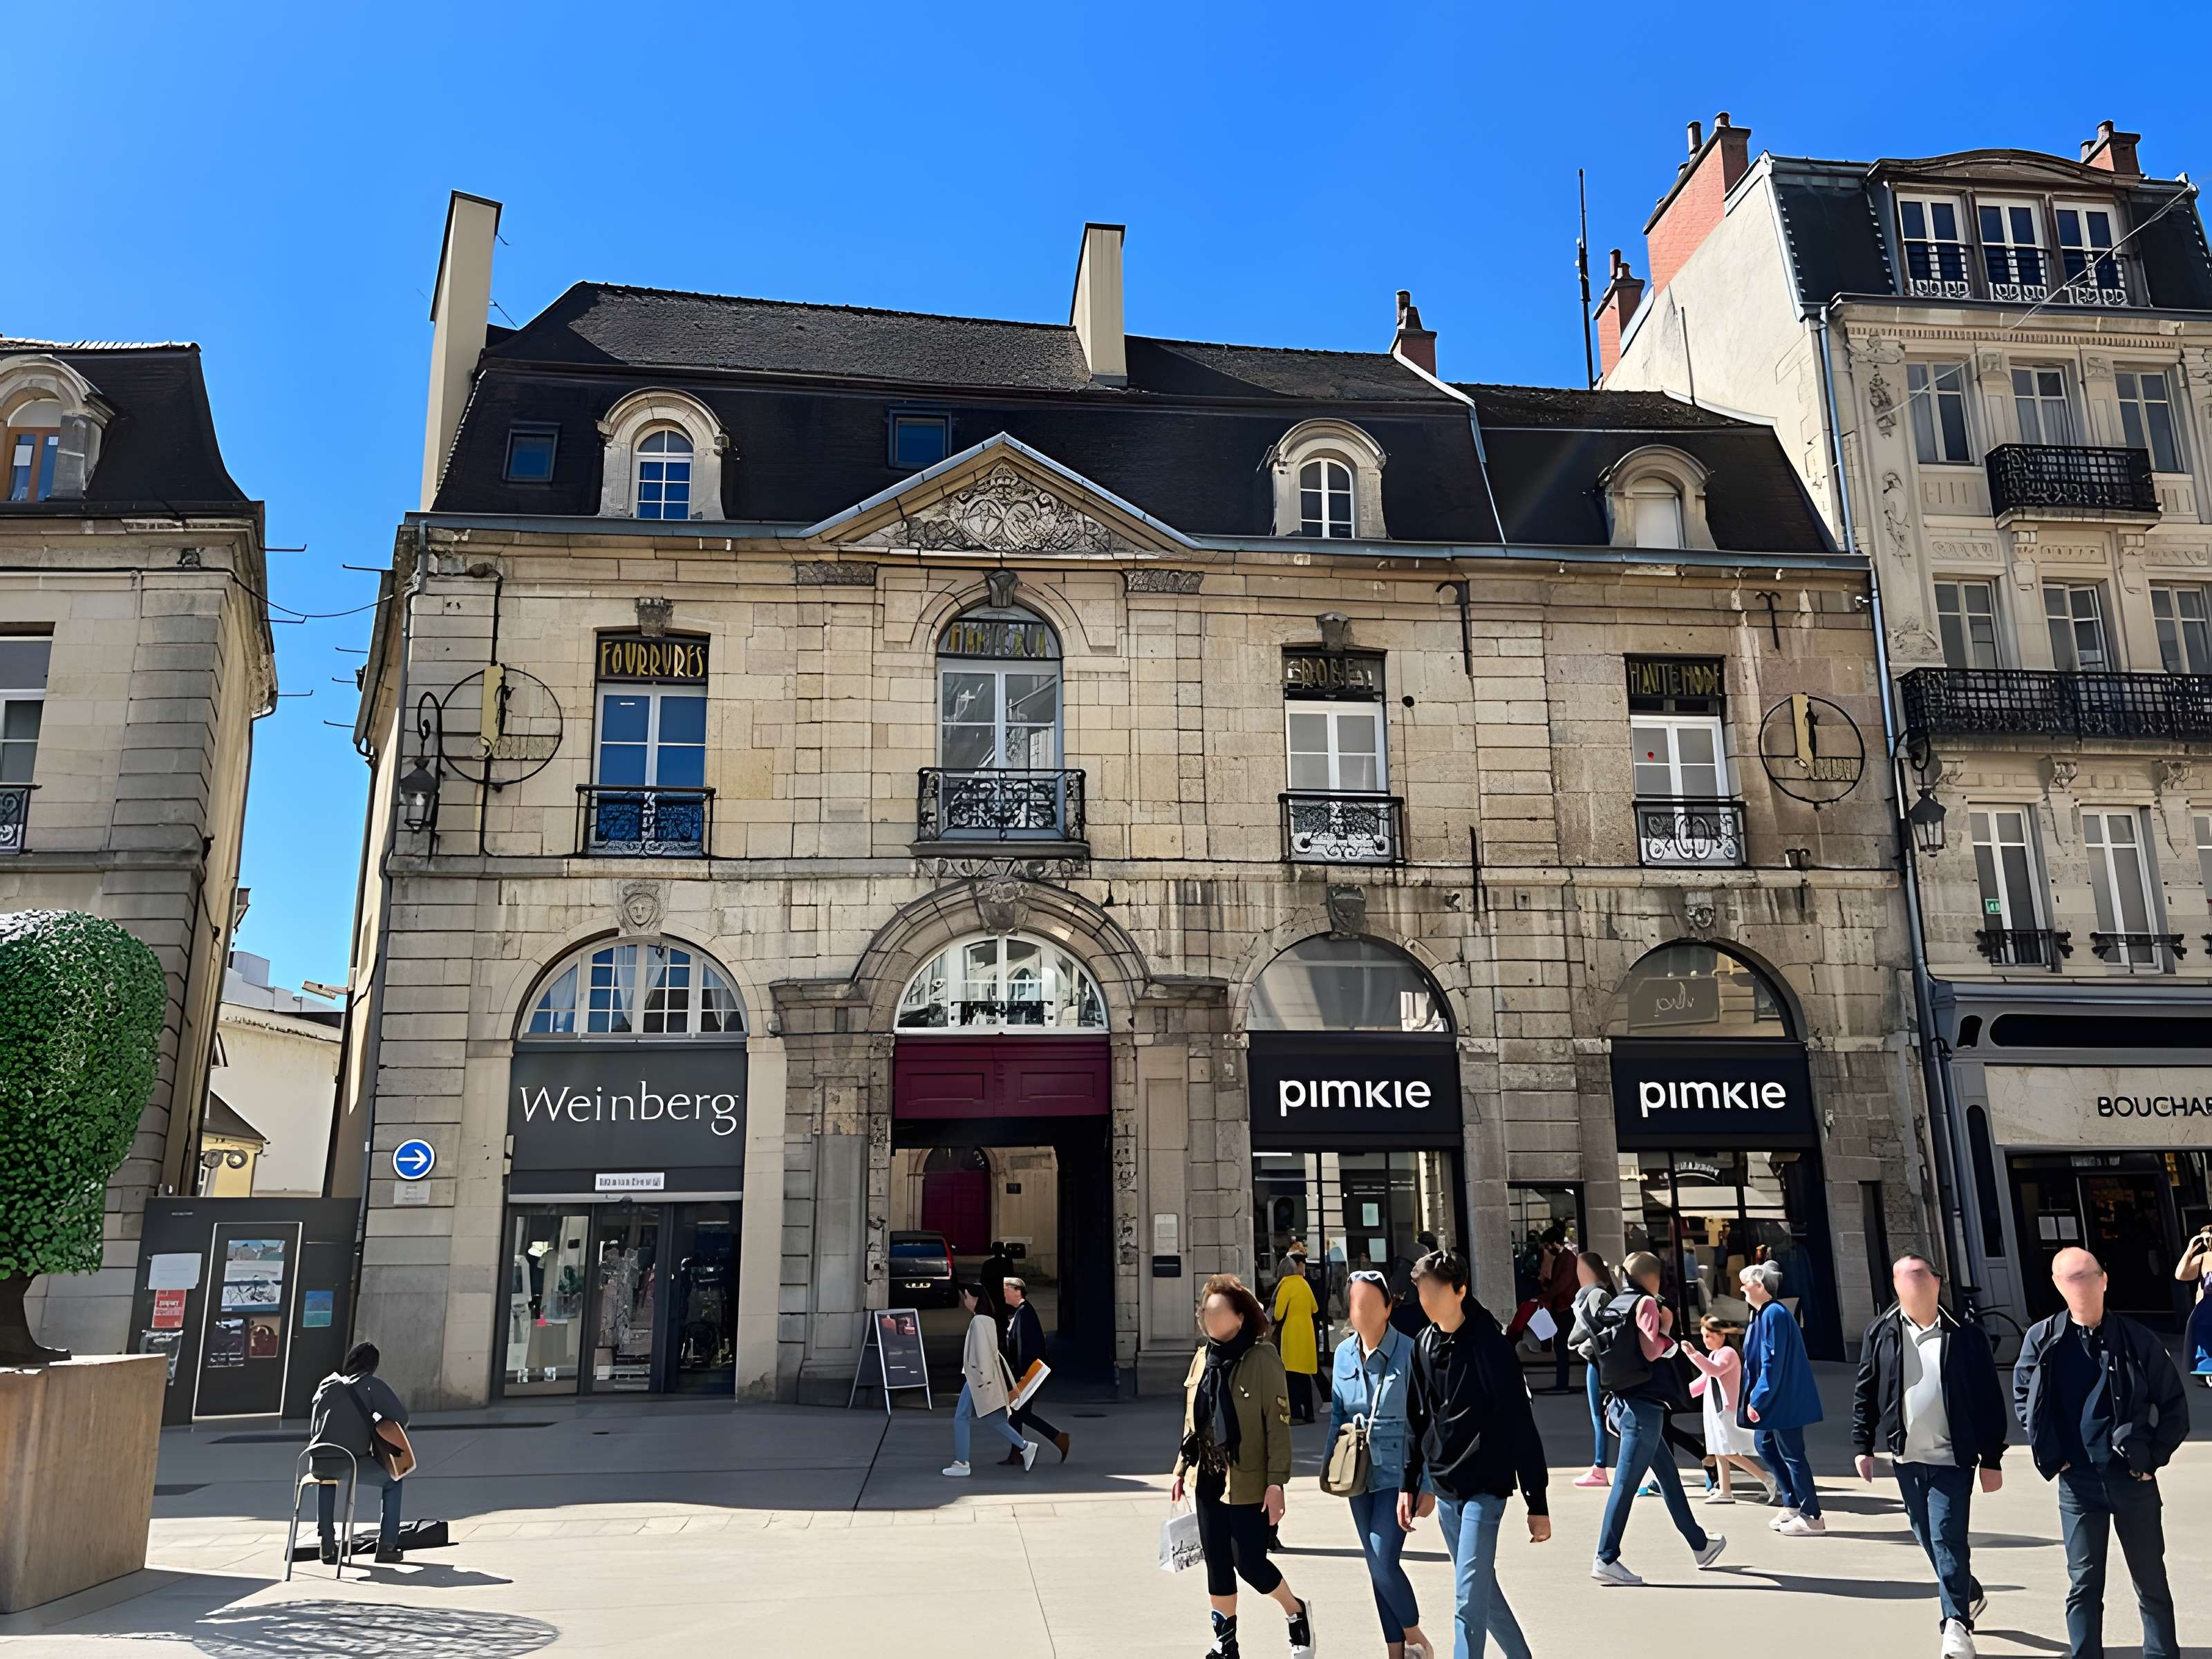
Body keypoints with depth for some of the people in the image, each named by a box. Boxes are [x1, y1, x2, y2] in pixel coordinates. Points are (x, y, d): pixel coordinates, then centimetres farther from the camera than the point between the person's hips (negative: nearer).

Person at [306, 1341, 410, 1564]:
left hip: (318, 1463, 5)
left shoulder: (326, 1384, 17)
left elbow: (313, 1429, 23)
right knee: (393, 1480, 21)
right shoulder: (372, 1384, 2)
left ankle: (328, 1546, 34)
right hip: (351, 1464, -5)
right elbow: (401, 1417, -6)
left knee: (326, 1477, 40)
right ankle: (387, 1546, 13)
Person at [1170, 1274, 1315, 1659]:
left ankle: (1297, 1614, 27)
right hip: (1208, 1481, 6)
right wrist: (1182, 1469, 14)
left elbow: (1278, 1424, -15)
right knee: (1217, 1564, 12)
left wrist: (1277, 1482, -17)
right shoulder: (1203, 1358, 6)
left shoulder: (1262, 1358, -14)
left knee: (1249, 1563, -1)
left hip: (1247, 1483, -6)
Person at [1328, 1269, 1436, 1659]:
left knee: (1383, 1563, -12)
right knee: (1377, 1568, 12)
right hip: (1359, 1475, 6)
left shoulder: (1408, 1352, -14)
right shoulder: (1344, 1353, 3)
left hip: (1398, 1474, -6)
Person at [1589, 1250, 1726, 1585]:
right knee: (1626, 1482, -6)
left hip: (1624, 1403, 9)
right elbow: (1652, 1350, -18)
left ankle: (1699, 1545, 34)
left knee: (1668, 1475, 20)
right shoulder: (1646, 1303, -10)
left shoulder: (1615, 1305, 14)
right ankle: (1606, 1560, -5)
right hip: (1644, 1405, -9)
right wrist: (1666, 1328, -5)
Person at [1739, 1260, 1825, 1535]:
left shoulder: (1774, 1314, -21)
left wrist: (1757, 1399, -20)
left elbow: (1773, 1363, -23)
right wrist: (1755, 1397, 18)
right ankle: (1793, 1505, 25)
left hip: (1784, 1399, -10)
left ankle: (1812, 1517, 9)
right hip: (1776, 1399, 10)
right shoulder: (1762, 1314, 9)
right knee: (1764, 1444, 17)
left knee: (1791, 1454, -1)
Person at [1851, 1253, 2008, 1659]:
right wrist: (1863, 1447, 2)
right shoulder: (1881, 1334, 1)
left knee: (1947, 1539, -10)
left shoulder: (1964, 1335, -5)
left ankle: (1956, 1624, -1)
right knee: (1928, 1538, 15)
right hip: (1906, 1457, 4)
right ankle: (1967, 1594, 38)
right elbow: (1865, 1394, 5)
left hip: (1952, 1458, -4)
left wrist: (1991, 1460, -3)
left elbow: (1990, 1400, -2)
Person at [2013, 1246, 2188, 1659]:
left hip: (2133, 1480, 0)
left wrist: (2152, 1457, -3)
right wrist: (2051, 1454, 3)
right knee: (2083, 1584, 7)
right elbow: (2023, 1398, 9)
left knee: (2151, 1584, 13)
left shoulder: (2137, 1340, -7)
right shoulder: (2042, 1340, -4)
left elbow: (2175, 1406, 1)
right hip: (2077, 1482, 1)